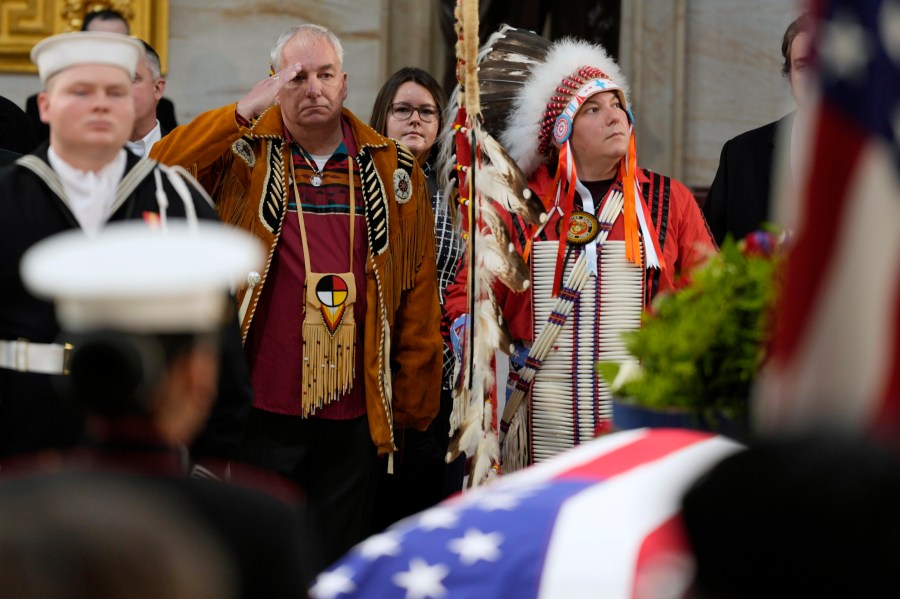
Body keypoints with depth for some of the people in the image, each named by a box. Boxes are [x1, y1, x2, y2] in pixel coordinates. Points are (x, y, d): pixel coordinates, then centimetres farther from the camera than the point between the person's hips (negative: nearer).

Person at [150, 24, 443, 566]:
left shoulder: (393, 171, 5)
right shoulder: (244, 156, 1)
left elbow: (419, 293, 6)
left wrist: (413, 405, 4)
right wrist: (245, 111, -20)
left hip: (355, 419, 2)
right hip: (260, 413, -2)